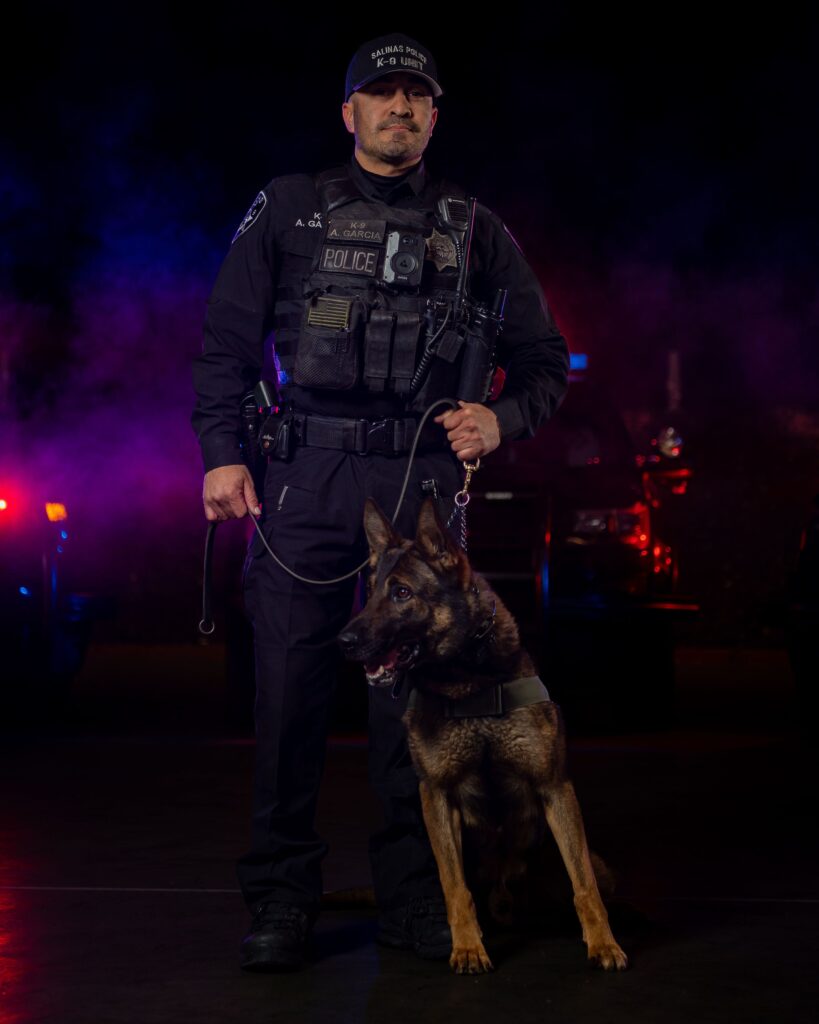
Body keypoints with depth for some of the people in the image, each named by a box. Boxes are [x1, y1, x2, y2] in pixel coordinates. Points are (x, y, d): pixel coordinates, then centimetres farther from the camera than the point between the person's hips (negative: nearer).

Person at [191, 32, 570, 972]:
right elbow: (227, 340, 9)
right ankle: (281, 901, 8)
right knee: (289, 686, -1)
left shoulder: (472, 230, 14)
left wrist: (499, 421, -3)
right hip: (303, 476, -1)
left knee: (414, 693, 3)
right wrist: (223, 453, -1)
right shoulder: (287, 209, 11)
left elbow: (543, 359, 16)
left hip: (421, 480, 1)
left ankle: (413, 897, 13)